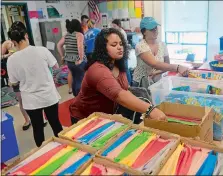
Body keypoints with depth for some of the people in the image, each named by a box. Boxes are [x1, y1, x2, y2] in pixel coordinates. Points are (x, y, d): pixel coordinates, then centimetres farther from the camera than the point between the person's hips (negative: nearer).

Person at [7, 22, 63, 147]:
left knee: (37, 128, 17)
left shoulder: (12, 59, -11)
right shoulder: (42, 50, -13)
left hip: (31, 100, 0)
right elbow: (56, 66, 1)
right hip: (49, 96, 0)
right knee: (56, 124, 18)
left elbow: (14, 83, 0)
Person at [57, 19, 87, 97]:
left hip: (69, 61, 7)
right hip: (78, 62, -7)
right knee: (80, 80, 2)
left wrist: (62, 56, 16)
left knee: (75, 79, 21)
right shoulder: (79, 34, -9)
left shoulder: (67, 35, 11)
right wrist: (81, 59, -20)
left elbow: (59, 45, 13)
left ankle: (76, 96, 34)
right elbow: (80, 46, -26)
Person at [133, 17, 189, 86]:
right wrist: (177, 67, -35)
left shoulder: (162, 45, 2)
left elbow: (167, 65, 7)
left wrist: (157, 72, -12)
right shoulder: (140, 46, -14)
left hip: (157, 83, 4)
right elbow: (154, 64, -27)